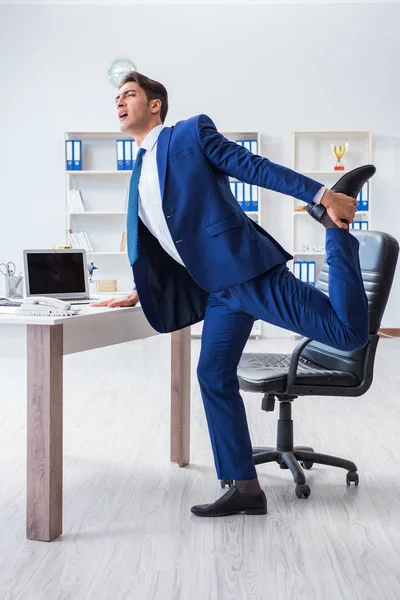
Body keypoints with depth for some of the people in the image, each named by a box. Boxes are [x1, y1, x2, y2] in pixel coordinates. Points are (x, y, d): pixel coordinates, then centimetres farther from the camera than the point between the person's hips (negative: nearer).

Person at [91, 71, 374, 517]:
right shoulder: (140, 173, 22)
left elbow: (255, 167, -6)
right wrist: (140, 294, 22)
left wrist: (321, 194, -13)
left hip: (250, 270, -7)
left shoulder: (193, 132, 1)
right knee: (213, 377, 3)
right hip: (219, 290, 7)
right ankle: (245, 489, 13)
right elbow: (157, 247, 27)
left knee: (349, 332, -13)